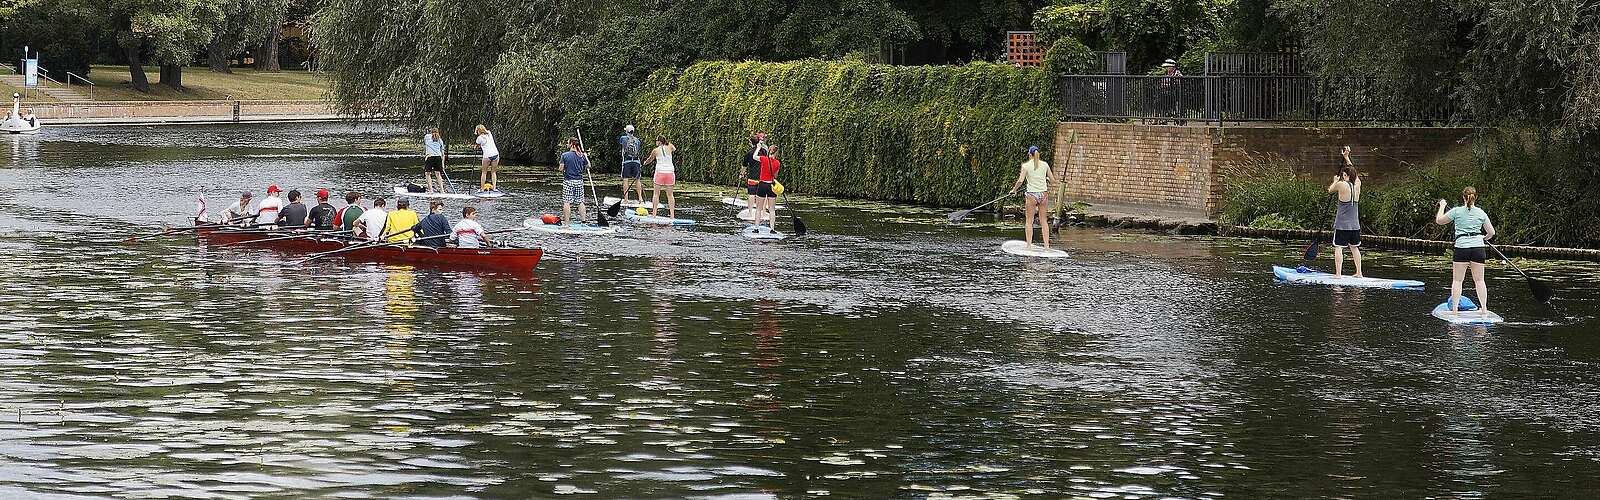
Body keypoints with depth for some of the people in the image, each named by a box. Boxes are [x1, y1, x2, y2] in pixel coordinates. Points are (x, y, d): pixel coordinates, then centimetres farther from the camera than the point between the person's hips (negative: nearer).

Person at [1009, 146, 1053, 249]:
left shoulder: (1026, 166, -6)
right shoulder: (1045, 165, 3)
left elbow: (1020, 181, -13)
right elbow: (1051, 179, 8)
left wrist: (1014, 189, 3)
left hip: (1032, 194, -3)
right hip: (1043, 194, 3)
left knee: (1029, 221, 4)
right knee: (1043, 221, 10)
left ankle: (1029, 244, 0)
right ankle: (1046, 245, 8)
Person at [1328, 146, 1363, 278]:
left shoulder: (1341, 185, -14)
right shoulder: (1357, 184, 1)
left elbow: (1330, 190, 6)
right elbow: (1353, 172, 20)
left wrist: (1335, 181, 25)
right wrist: (1347, 157, 28)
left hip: (1342, 224, -6)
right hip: (1355, 225, 6)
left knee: (1338, 248, -3)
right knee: (1354, 247, 16)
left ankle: (1338, 273, -7)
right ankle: (1359, 272, 18)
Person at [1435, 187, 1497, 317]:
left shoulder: (1457, 211, -2)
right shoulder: (1481, 213, 5)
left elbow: (1439, 220, 10)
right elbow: (1491, 232, 12)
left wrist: (1442, 206, 24)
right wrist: (1484, 238, 34)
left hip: (1461, 247, -2)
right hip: (1478, 247, 2)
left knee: (1457, 280, 5)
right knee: (1479, 280, 8)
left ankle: (1454, 308, 1)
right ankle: (1484, 308, 6)